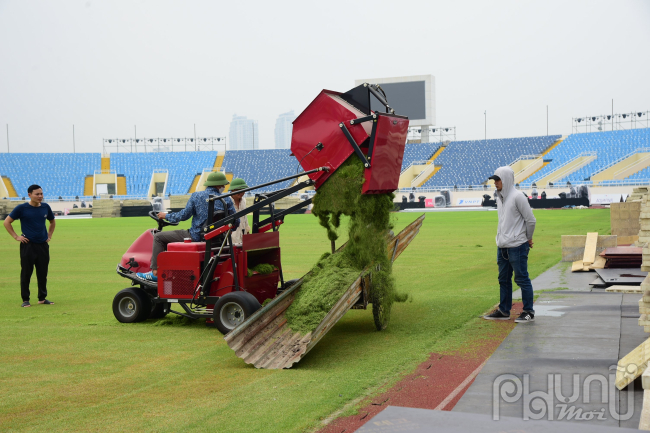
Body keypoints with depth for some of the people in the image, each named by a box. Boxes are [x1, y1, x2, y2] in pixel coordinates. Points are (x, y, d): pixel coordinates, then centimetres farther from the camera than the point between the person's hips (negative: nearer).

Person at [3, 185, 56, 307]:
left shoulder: (45, 207, 6)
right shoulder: (21, 208, -6)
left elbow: (52, 221, 24)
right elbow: (7, 222, 0)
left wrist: (49, 235, 13)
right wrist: (16, 237, -5)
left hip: (43, 245, 4)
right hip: (28, 245, -4)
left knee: (43, 273, 8)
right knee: (26, 273, 0)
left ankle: (42, 298, 20)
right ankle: (25, 300, 8)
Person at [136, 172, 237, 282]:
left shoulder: (197, 196, -7)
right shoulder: (227, 200, 0)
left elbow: (184, 215, -5)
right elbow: (235, 222, 2)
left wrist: (166, 216, 12)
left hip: (196, 237, -5)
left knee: (159, 237, 8)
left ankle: (155, 272, 3)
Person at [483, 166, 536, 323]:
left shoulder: (517, 197, -14)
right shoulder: (499, 198, 12)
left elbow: (531, 220, -11)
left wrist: (528, 238, 0)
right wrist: (501, 236, 14)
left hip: (517, 246, -9)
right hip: (502, 246, 9)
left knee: (522, 279, -2)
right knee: (504, 279, 14)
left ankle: (528, 312, 8)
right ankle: (504, 311, 24)